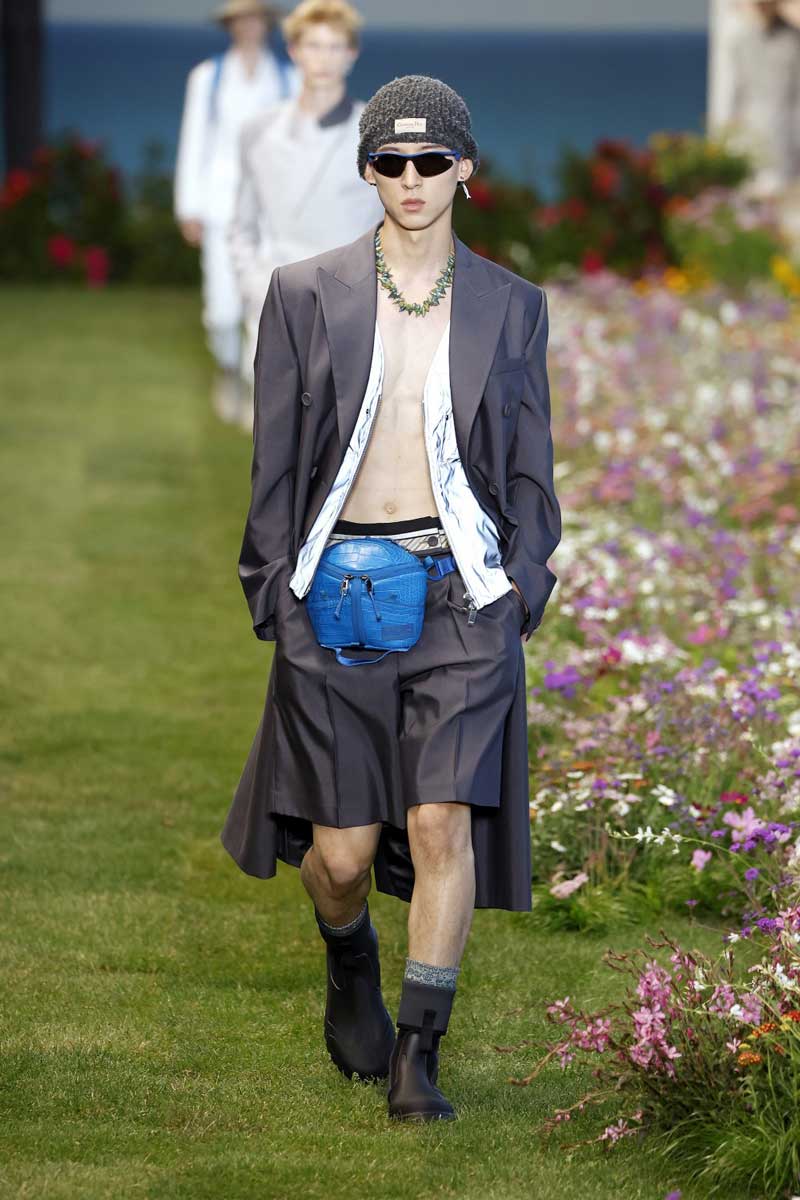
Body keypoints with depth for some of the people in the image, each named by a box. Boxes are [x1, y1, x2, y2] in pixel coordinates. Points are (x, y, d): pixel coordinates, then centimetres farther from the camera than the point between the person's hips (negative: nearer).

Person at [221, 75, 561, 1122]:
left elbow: (530, 471, 11)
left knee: (445, 822, -13)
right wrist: (276, 595, 1)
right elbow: (275, 463, 5)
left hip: (462, 596, 0)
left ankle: (416, 1058, -6)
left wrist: (523, 584, 1)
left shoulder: (511, 306, 6)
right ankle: (350, 968, 36)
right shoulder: (306, 294, 3)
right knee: (344, 849, 2)